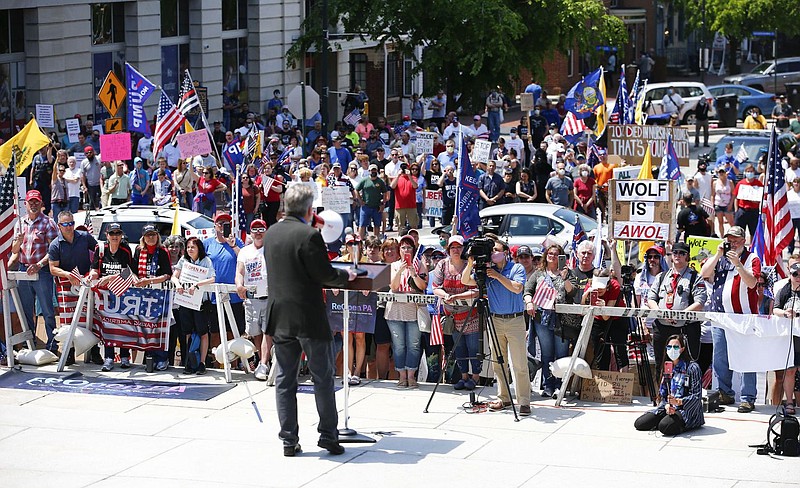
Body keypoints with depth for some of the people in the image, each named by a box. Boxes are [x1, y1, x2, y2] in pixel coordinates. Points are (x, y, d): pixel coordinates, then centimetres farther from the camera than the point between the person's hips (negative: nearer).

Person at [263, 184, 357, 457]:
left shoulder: (270, 234, 6)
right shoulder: (309, 235, -16)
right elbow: (325, 275, -16)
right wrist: (346, 276, 6)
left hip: (279, 317, 6)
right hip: (309, 317, -6)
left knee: (285, 380, 9)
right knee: (323, 377, 6)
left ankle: (289, 440, 10)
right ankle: (327, 434, 9)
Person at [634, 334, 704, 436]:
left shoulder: (692, 367, -7)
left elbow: (697, 396, -10)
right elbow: (662, 393, 12)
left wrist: (678, 402, -24)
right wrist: (667, 405, -11)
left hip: (687, 410, -7)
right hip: (668, 408, 7)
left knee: (664, 427, -34)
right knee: (639, 424, -9)